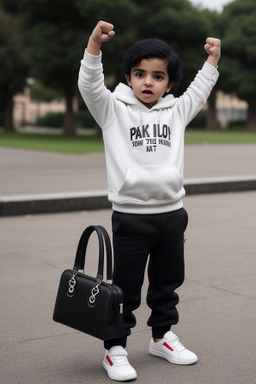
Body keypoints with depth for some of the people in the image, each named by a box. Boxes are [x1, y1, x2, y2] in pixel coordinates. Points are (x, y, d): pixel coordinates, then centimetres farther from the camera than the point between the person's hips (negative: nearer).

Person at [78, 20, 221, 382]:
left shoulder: (176, 111, 11)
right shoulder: (114, 110, -1)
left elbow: (199, 92, 26)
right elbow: (90, 86, -15)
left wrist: (212, 60, 22)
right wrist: (95, 44, -27)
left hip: (171, 213, 5)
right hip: (130, 214, -4)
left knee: (167, 284, 17)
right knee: (125, 289, 2)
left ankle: (163, 337, 34)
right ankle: (115, 349, 13)